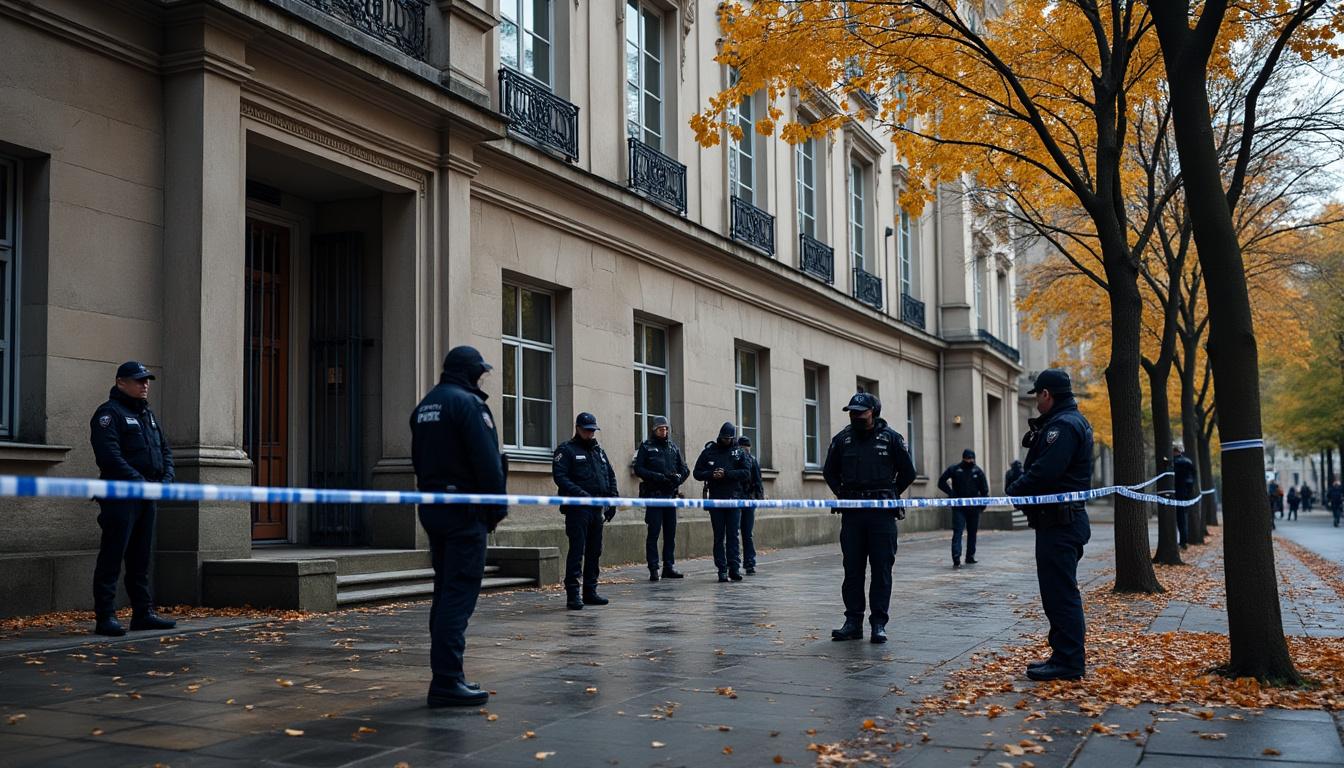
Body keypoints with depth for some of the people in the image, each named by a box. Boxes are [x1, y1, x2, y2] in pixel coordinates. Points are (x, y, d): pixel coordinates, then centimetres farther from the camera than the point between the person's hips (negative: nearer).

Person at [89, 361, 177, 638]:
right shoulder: (109, 413, -7)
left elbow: (165, 450, 21)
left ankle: (143, 613, 17)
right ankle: (105, 617, -2)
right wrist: (141, 483, -20)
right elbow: (110, 457, -18)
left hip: (148, 498, 8)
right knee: (112, 558, -5)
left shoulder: (148, 415, 20)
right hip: (121, 497, -8)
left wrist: (166, 480, 3)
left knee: (141, 559, 12)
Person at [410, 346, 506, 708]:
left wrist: (431, 493, 17)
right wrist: (497, 507, -9)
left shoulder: (424, 406, 16)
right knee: (460, 593, -9)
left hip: (431, 506, 9)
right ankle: (447, 681, -11)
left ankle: (446, 675, 19)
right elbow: (487, 461, -16)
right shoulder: (468, 403, -12)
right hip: (464, 510, -9)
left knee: (445, 591, 14)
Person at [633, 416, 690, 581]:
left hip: (671, 494, 4)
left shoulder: (673, 447, 13)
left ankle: (669, 567, 15)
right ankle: (653, 569, -1)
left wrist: (678, 477, -9)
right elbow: (638, 469, -6)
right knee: (653, 533, -5)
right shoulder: (646, 447, 2)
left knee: (670, 533, 8)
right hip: (653, 494, -4)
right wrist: (657, 476, -17)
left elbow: (685, 469, 12)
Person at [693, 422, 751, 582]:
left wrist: (727, 474, -16)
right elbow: (697, 473, 6)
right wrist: (711, 474, -14)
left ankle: (734, 568, -1)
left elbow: (747, 473, -4)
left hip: (734, 499, 0)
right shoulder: (709, 451, 6)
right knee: (719, 536, 2)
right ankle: (722, 570, 4)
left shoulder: (738, 452, 6)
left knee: (733, 535, -2)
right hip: (715, 499, 0)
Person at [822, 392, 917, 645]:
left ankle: (879, 624, 4)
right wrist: (843, 495, 10)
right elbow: (829, 471, 20)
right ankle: (853, 622, 11)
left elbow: (908, 472, 6)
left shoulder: (891, 438, -1)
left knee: (882, 569, 0)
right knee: (852, 569, 5)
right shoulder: (842, 439, 7)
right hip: (852, 513, 3)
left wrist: (889, 496, 6)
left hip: (882, 513, -3)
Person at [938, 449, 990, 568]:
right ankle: (956, 559, -19)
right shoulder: (954, 469, -1)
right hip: (958, 507, -3)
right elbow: (941, 483, 2)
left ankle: (970, 557, 22)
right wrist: (952, 494, -8)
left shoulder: (978, 471, 7)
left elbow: (984, 489, 12)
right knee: (957, 531, -12)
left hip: (974, 508, 4)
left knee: (972, 532, 10)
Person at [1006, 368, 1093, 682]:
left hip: (1059, 523, -11)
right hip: (1063, 520, 11)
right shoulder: (1070, 421, 19)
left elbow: (1043, 472, -25)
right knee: (1060, 592, 16)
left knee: (1060, 592, -7)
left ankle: (1068, 661, -3)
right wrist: (1021, 488, 2)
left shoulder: (1063, 425, -16)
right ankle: (1065, 657, 23)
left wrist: (1014, 490, -10)